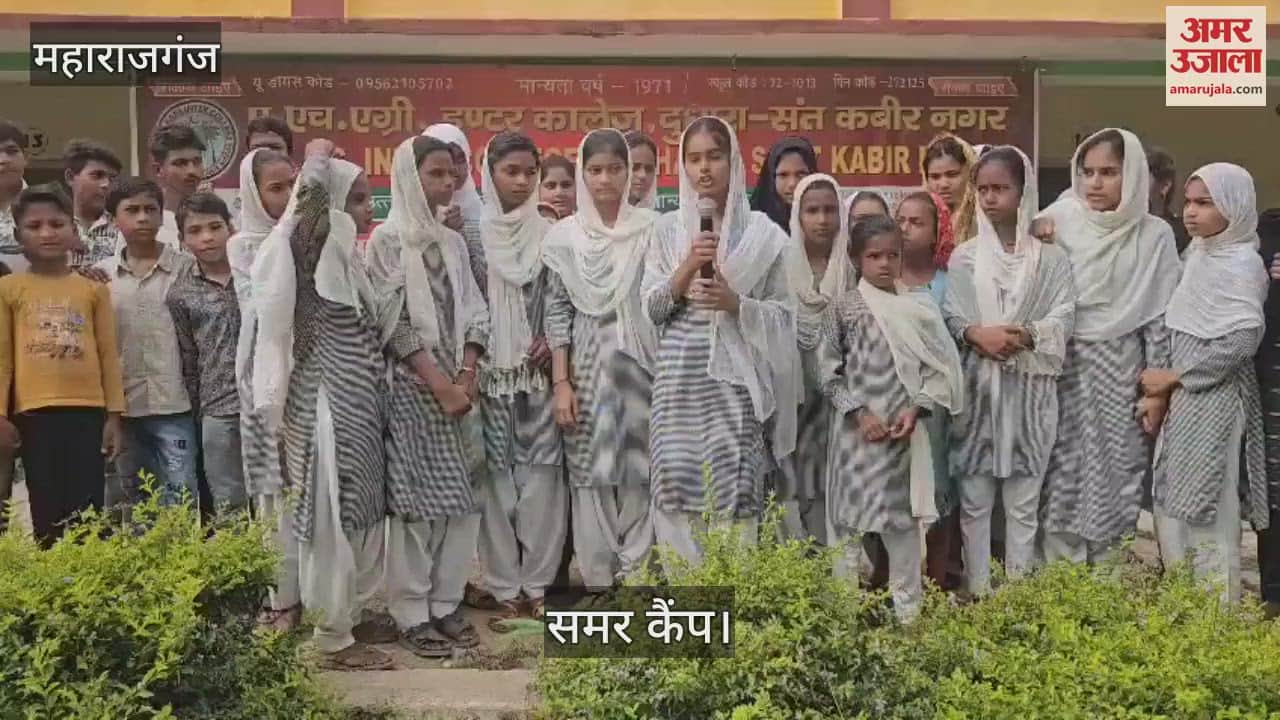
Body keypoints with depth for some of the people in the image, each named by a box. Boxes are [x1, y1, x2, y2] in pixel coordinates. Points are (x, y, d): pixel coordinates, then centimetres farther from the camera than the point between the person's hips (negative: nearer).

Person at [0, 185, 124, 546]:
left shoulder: (94, 290, 9)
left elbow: (108, 354, 8)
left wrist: (114, 414, 4)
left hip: (87, 411, 1)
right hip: (35, 413, -1)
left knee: (87, 512, 1)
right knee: (47, 513, 2)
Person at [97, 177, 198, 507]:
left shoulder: (186, 267, 0)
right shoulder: (100, 275, 6)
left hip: (174, 405, -3)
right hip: (124, 406, 3)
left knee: (180, 500, 0)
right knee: (130, 501, 13)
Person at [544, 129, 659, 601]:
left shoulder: (651, 228, 1)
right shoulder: (564, 235, 3)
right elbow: (557, 312, 3)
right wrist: (560, 383, -3)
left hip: (640, 366, 0)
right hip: (587, 368, 1)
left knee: (640, 471, 2)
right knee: (591, 474, 4)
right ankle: (598, 582, 15)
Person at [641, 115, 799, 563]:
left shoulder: (761, 232, 3)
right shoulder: (669, 228, 9)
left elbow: (783, 313, 3)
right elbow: (651, 307, 4)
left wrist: (735, 302, -13)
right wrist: (689, 265, -11)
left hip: (734, 379, -2)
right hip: (679, 379, 2)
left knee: (732, 493, -4)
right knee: (676, 489, 3)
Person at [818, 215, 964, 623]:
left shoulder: (918, 309, 3)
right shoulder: (842, 308, -2)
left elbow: (939, 367, 4)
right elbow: (828, 370, -3)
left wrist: (915, 410, -9)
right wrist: (859, 413, -12)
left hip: (905, 431, 1)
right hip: (856, 429, -1)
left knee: (904, 517, 8)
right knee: (849, 517, 5)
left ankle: (908, 608, 20)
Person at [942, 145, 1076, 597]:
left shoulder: (1051, 258, 4)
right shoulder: (964, 257, 6)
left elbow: (1063, 318, -4)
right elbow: (949, 318, 0)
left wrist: (1024, 335, -20)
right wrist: (978, 334, -19)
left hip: (1029, 392, -1)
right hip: (976, 390, 1)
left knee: (1023, 501, 6)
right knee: (974, 500, 5)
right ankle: (977, 594, 15)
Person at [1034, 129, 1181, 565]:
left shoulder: (1155, 235, -1)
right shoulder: (1057, 222, -2)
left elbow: (1161, 318, 1)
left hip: (1120, 374, 0)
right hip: (1062, 371, 0)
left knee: (1114, 485, 6)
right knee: (1063, 484, 2)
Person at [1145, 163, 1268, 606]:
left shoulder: (1241, 264, -12)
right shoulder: (1198, 253, 11)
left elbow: (1244, 339, -20)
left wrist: (1172, 376, -14)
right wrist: (1162, 388, 4)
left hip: (1214, 400, -8)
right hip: (1184, 399, 8)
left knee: (1206, 509, -1)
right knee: (1173, 505, 12)